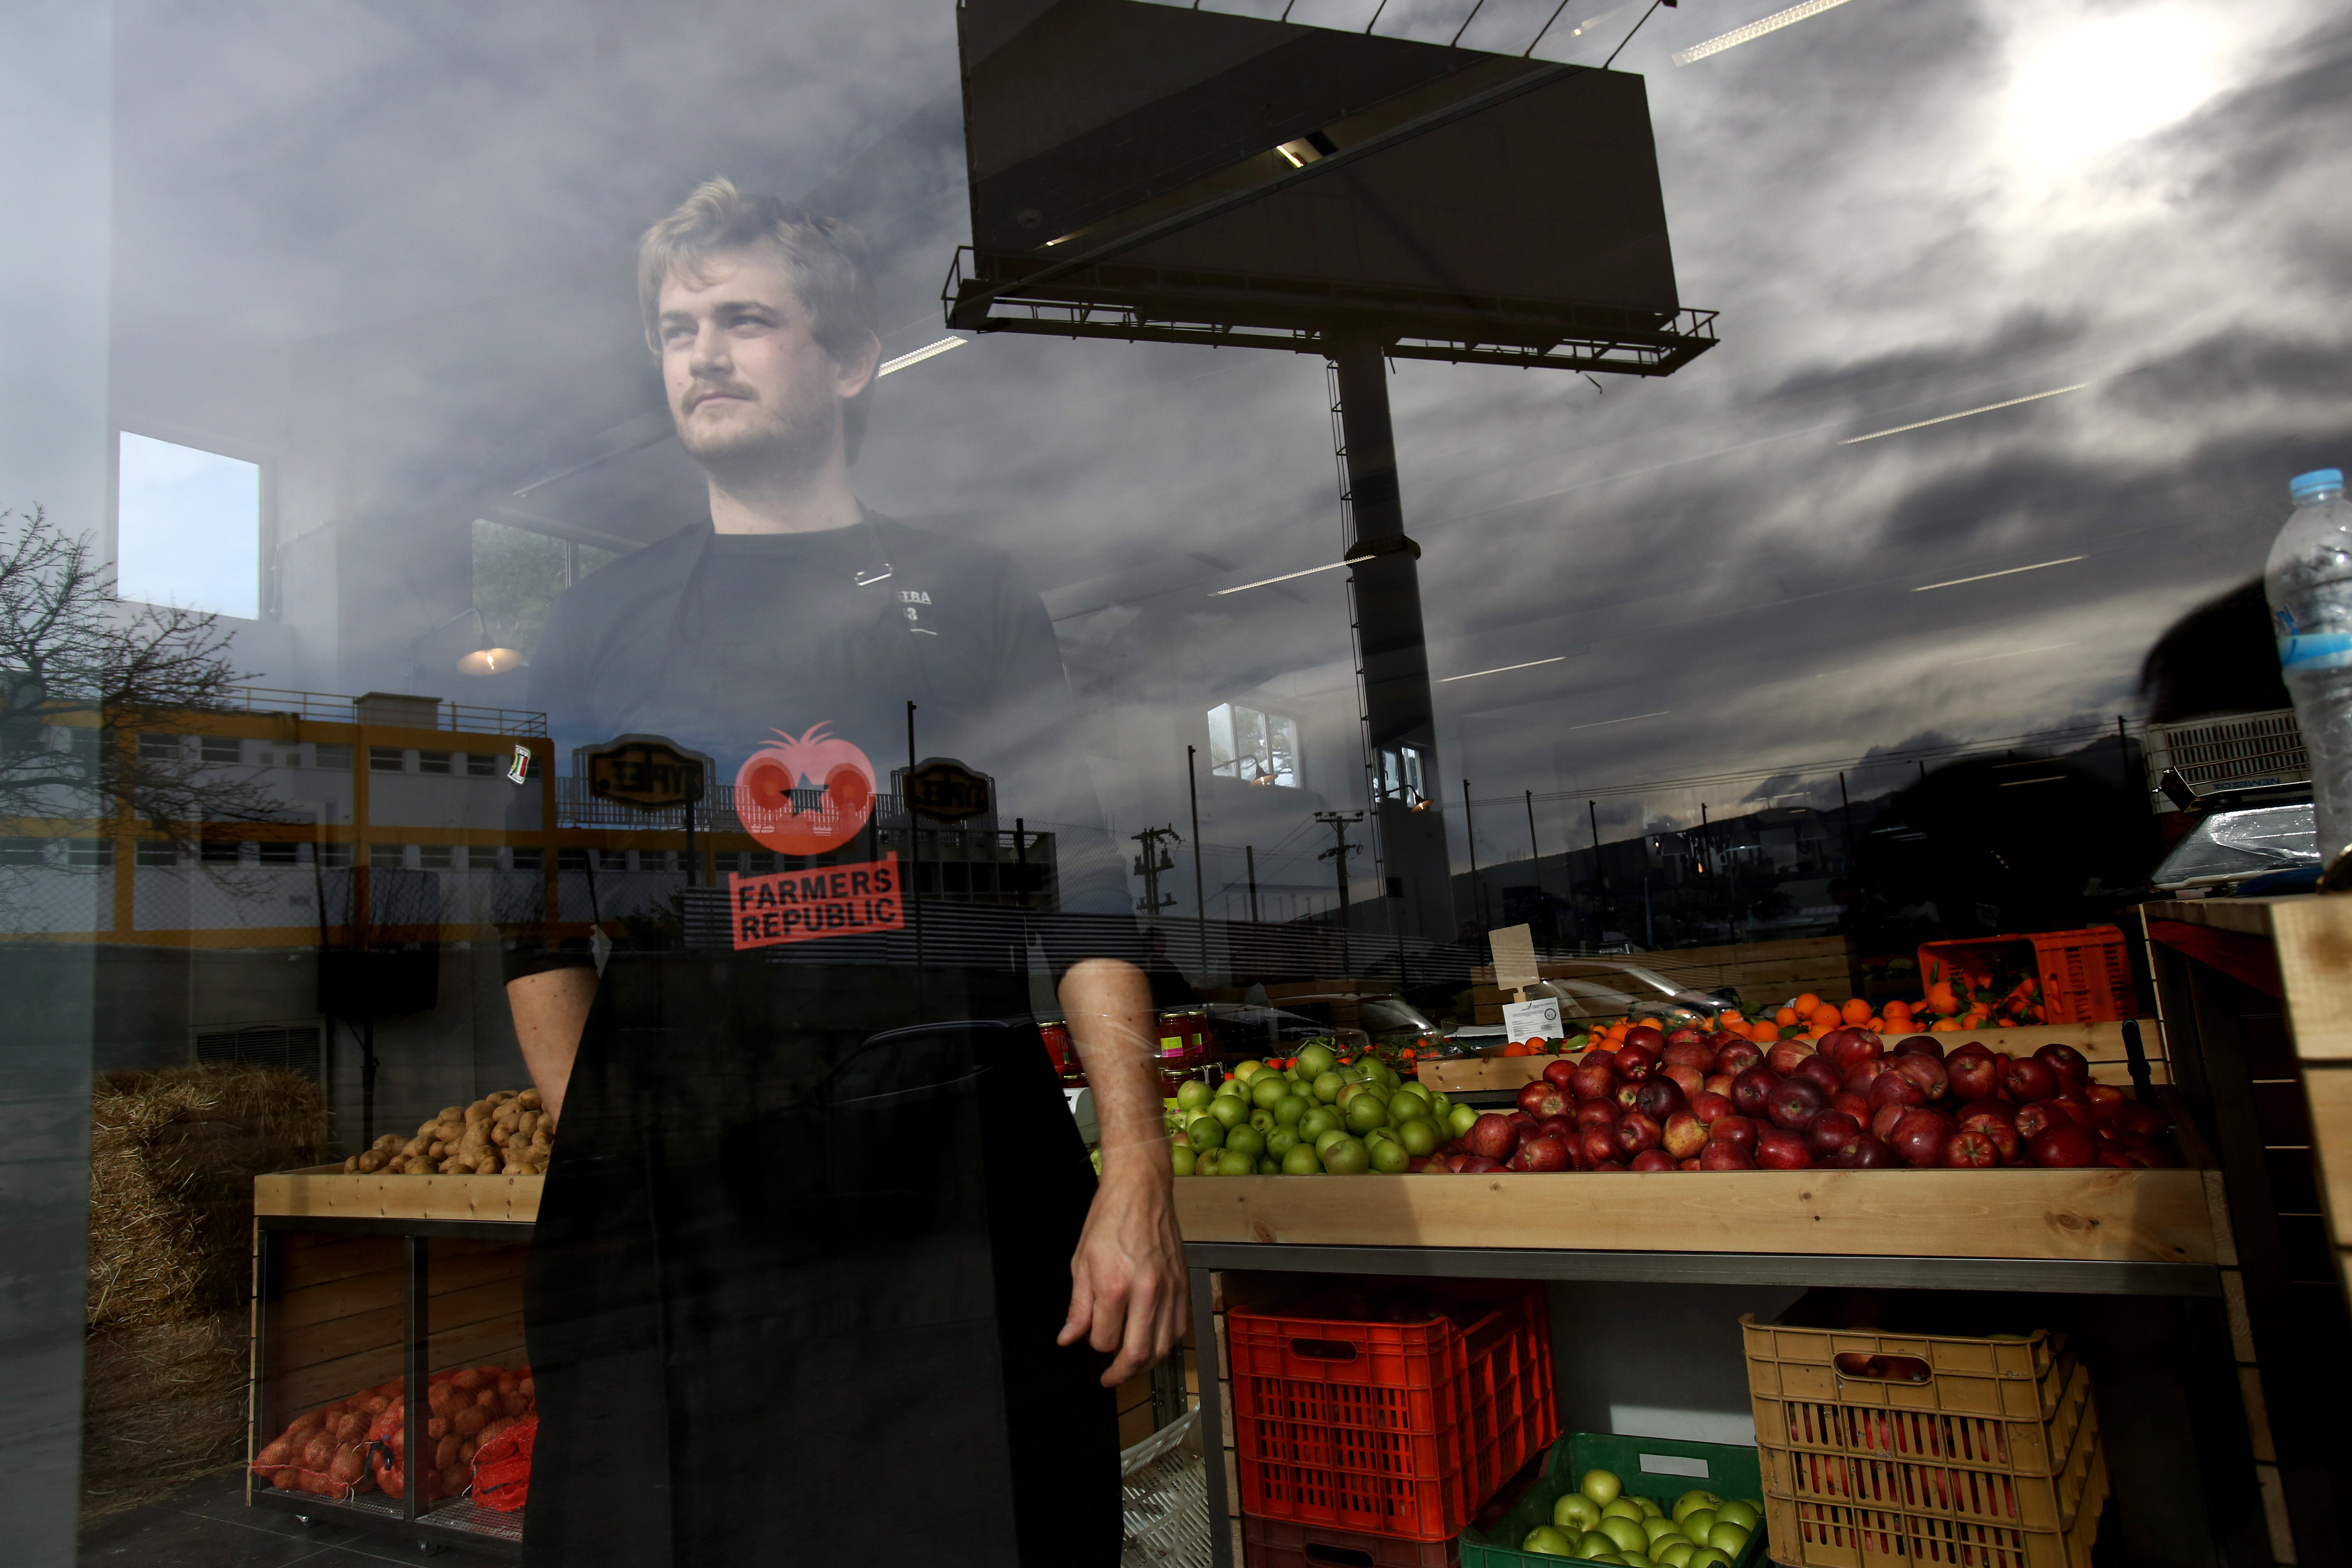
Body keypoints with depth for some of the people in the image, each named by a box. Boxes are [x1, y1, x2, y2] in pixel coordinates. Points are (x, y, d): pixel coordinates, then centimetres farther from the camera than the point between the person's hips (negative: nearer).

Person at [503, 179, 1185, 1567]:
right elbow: (542, 924, 13)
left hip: (955, 1175, -1)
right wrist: (599, 1162, -1)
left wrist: (1138, 1166, -8)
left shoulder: (969, 593, 10)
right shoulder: (602, 626, 16)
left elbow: (1083, 883, 2)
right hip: (672, 1189, 2)